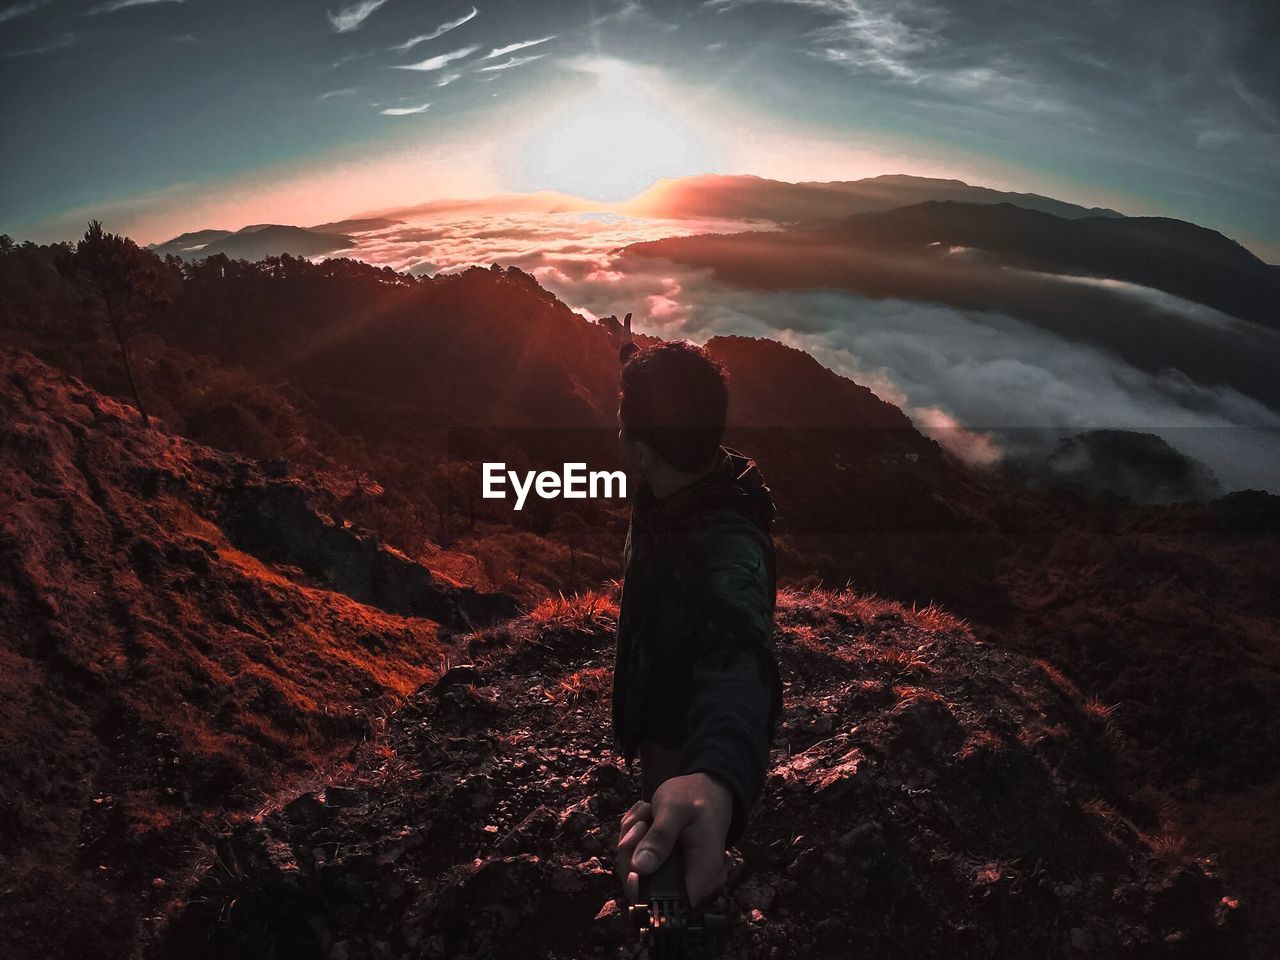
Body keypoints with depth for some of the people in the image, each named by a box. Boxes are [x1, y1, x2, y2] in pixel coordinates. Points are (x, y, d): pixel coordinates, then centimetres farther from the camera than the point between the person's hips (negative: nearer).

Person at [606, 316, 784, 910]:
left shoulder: (725, 544, -44)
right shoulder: (697, 484, -17)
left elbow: (740, 650, -66)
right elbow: (666, 405, 8)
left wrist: (717, 777, -85)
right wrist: (630, 355, 24)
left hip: (689, 747, -9)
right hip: (665, 715, 9)